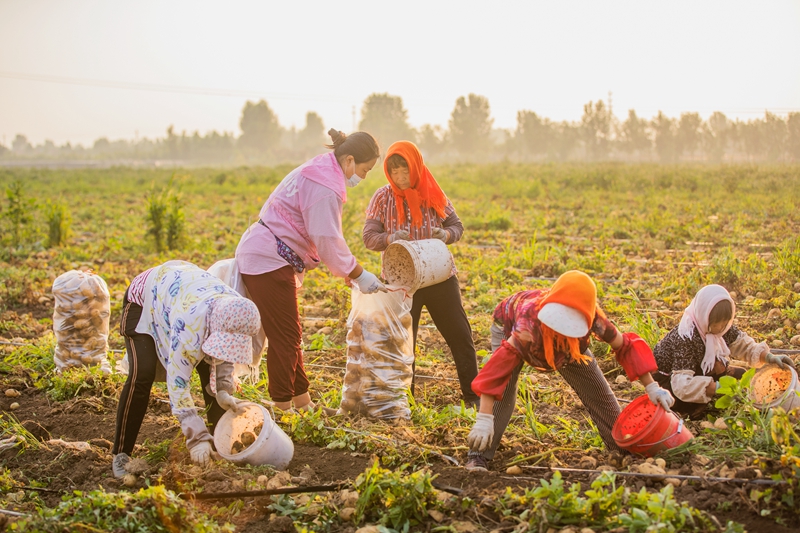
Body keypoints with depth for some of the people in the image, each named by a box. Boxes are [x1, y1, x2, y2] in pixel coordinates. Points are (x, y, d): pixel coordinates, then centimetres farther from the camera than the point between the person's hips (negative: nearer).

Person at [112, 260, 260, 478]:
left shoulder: (238, 314, -26)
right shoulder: (190, 323, -45)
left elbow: (225, 353, -4)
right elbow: (177, 383, -41)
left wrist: (223, 390, -19)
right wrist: (198, 438, -42)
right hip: (144, 299, -6)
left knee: (210, 371, -5)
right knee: (142, 376, -21)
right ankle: (121, 455, -11)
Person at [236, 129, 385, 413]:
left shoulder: (320, 171, 12)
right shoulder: (325, 187, -20)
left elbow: (324, 237, 15)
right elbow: (329, 241, -20)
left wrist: (350, 271, 10)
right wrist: (359, 275, -10)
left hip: (261, 255, 11)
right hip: (269, 262, -11)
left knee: (290, 336, 16)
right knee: (285, 339, -3)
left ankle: (303, 404, 25)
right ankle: (283, 409, 4)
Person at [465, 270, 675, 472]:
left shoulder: (593, 319, -38)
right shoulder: (531, 319, -49)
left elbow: (624, 346, -20)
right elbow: (498, 366, -51)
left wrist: (652, 387, -19)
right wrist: (484, 420, -55)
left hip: (564, 344, 4)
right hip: (510, 328, -3)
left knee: (597, 390, 1)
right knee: (502, 390, -24)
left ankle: (622, 447, 19)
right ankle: (478, 456, -16)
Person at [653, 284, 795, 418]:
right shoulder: (686, 338, -34)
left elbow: (743, 344, 1)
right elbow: (682, 384, -41)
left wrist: (768, 356, -18)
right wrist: (718, 388, -49)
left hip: (695, 372, 8)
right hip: (667, 381, -8)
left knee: (739, 375, -5)